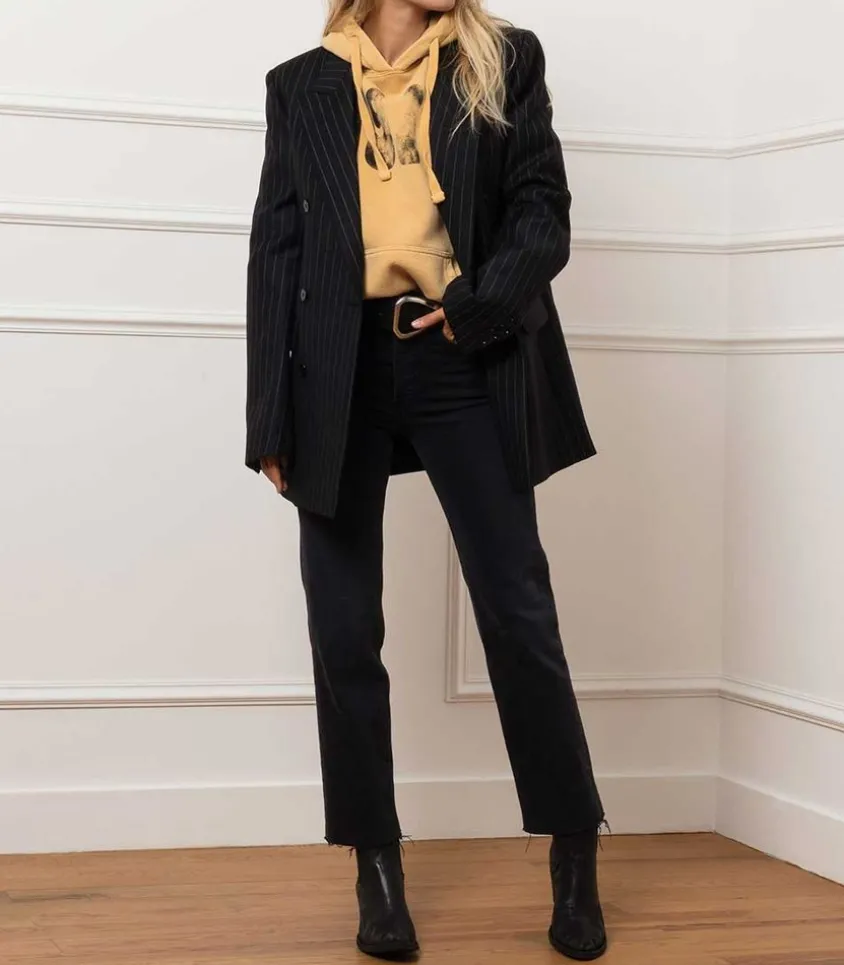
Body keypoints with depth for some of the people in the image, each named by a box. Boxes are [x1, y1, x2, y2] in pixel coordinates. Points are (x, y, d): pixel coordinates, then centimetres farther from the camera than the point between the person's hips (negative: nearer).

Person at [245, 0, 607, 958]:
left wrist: (480, 308, -15)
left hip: (464, 366, -1)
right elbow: (276, 251, 7)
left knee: (518, 613, 0)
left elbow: (544, 211, 4)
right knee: (344, 633, 2)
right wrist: (269, 417, 0)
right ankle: (377, 867, 15)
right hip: (339, 371, 1)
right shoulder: (301, 85, 12)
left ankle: (575, 857, 13)